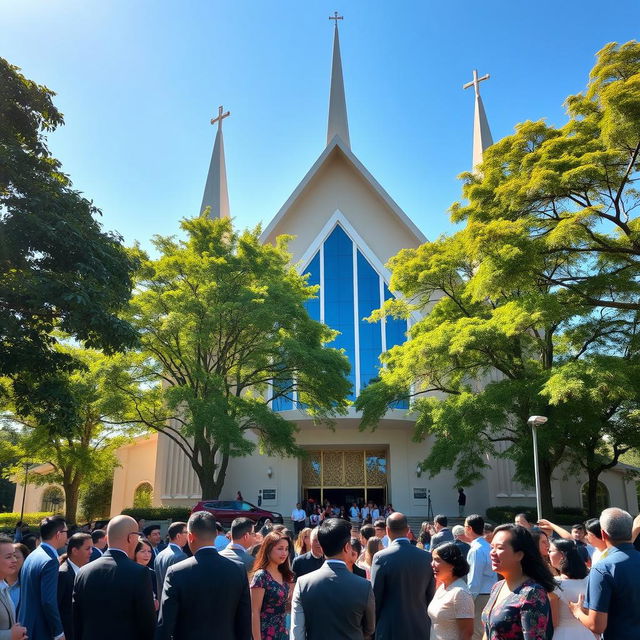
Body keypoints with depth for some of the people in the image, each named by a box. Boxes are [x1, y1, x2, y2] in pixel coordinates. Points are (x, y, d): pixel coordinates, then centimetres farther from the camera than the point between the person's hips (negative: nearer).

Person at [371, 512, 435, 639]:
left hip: (390, 630, -3)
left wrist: (373, 627, 5)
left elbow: (375, 598, -8)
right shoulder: (427, 557, -4)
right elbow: (431, 596, 4)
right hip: (421, 629, 3)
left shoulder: (381, 557, -14)